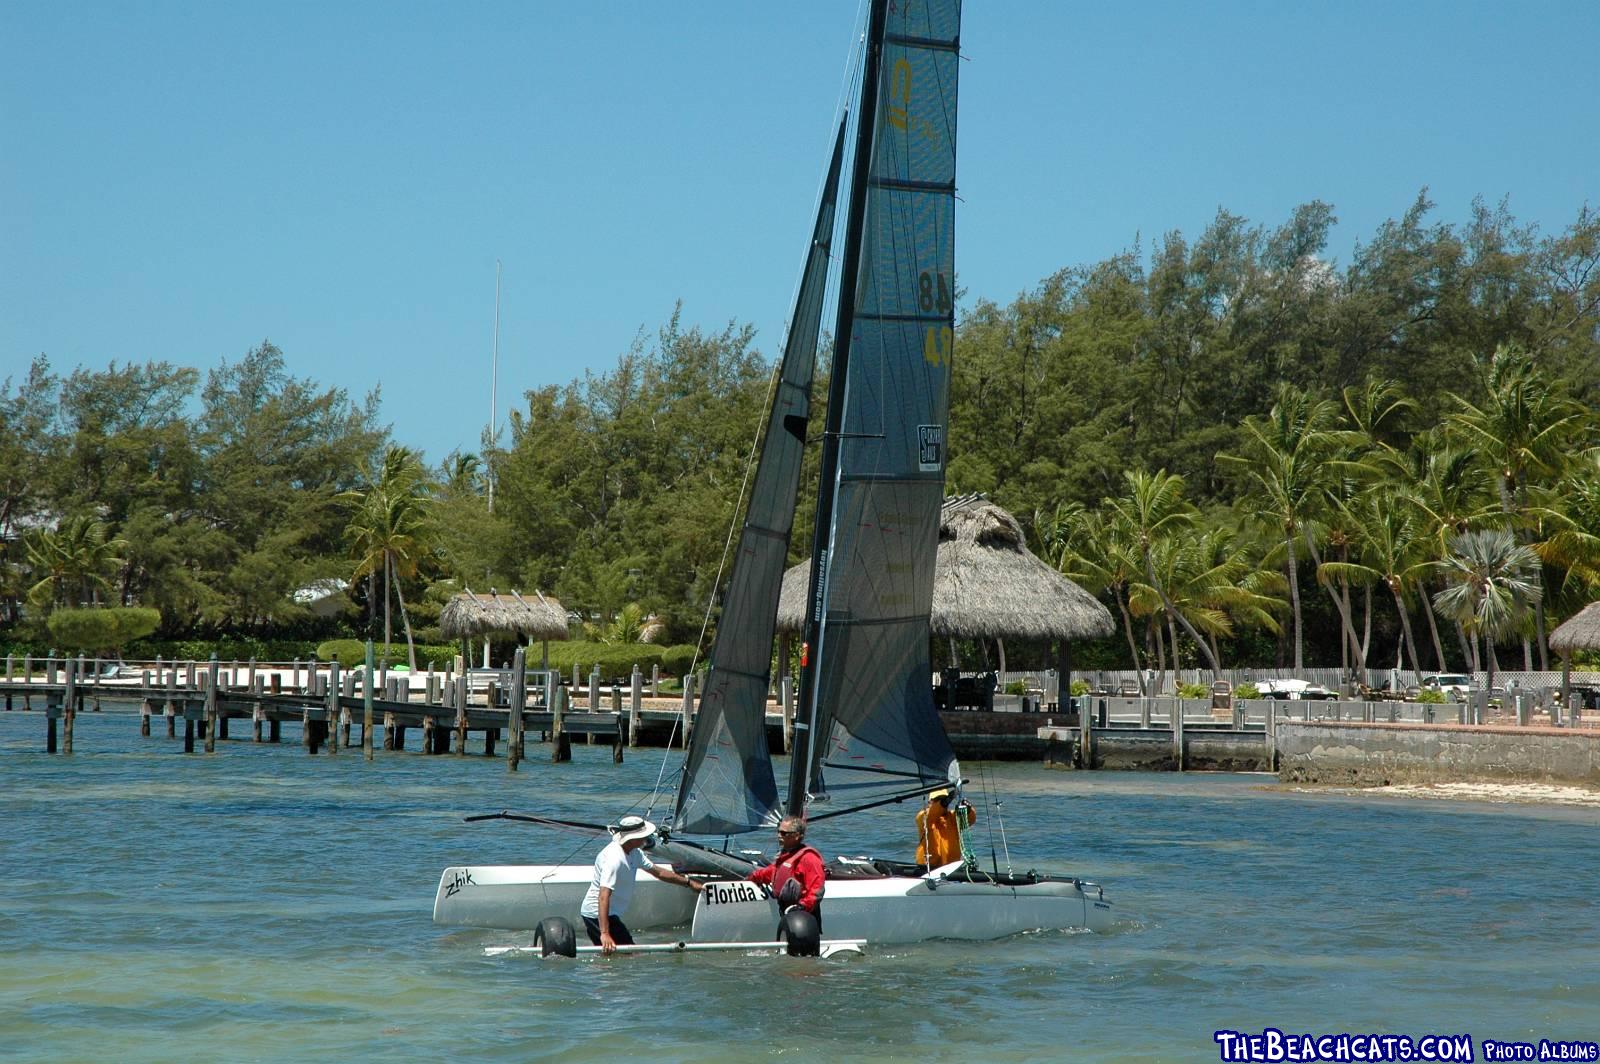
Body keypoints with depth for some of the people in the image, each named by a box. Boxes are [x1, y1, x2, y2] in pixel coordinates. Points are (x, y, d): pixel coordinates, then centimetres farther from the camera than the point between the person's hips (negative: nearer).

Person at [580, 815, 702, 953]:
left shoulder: (634, 853, 5)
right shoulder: (614, 858, -28)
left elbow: (657, 871, 21)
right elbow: (604, 896, -36)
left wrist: (689, 883, 24)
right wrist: (604, 934, -44)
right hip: (598, 914, -11)